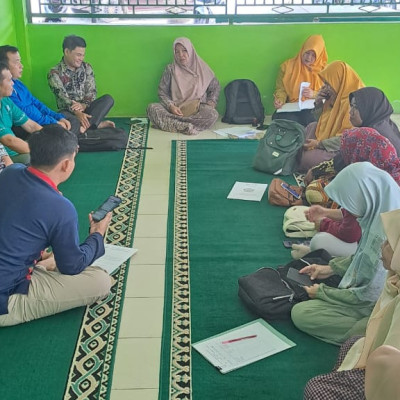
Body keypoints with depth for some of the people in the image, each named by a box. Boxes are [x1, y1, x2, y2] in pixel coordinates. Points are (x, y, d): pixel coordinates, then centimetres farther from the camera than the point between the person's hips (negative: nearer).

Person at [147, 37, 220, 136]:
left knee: (213, 114, -33)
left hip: (197, 109, 0)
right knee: (152, 108, -27)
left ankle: (171, 123, -35)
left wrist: (210, 104, -3)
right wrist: (171, 106, -14)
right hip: (175, 108, 1)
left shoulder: (202, 68, 7)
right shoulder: (170, 69, 6)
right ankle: (186, 127, -39)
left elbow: (215, 87, 15)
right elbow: (162, 92, 5)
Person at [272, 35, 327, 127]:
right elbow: (280, 89, 13)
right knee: (278, 116, -33)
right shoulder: (287, 66, 12)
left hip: (313, 109, -2)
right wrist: (280, 99, -9)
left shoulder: (323, 70, 12)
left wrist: (314, 94, -11)